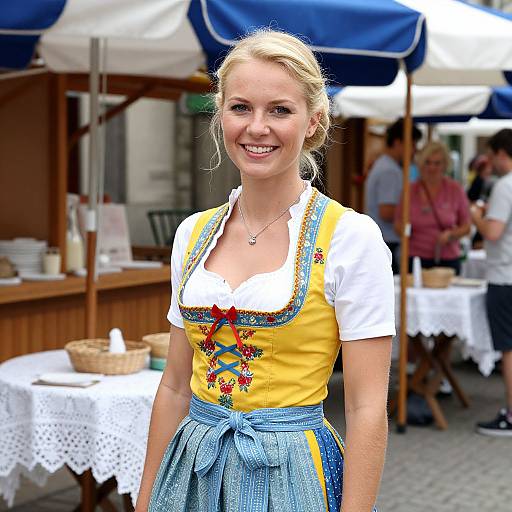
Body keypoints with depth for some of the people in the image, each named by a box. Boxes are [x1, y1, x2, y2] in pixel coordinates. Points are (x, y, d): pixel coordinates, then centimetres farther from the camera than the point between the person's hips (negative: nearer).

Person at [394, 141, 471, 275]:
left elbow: (466, 226, 6)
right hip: (415, 259, 1)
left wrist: (450, 234, -12)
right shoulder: (410, 191, 4)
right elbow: (398, 225, 11)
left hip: (447, 260, 0)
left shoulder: (456, 190, 2)